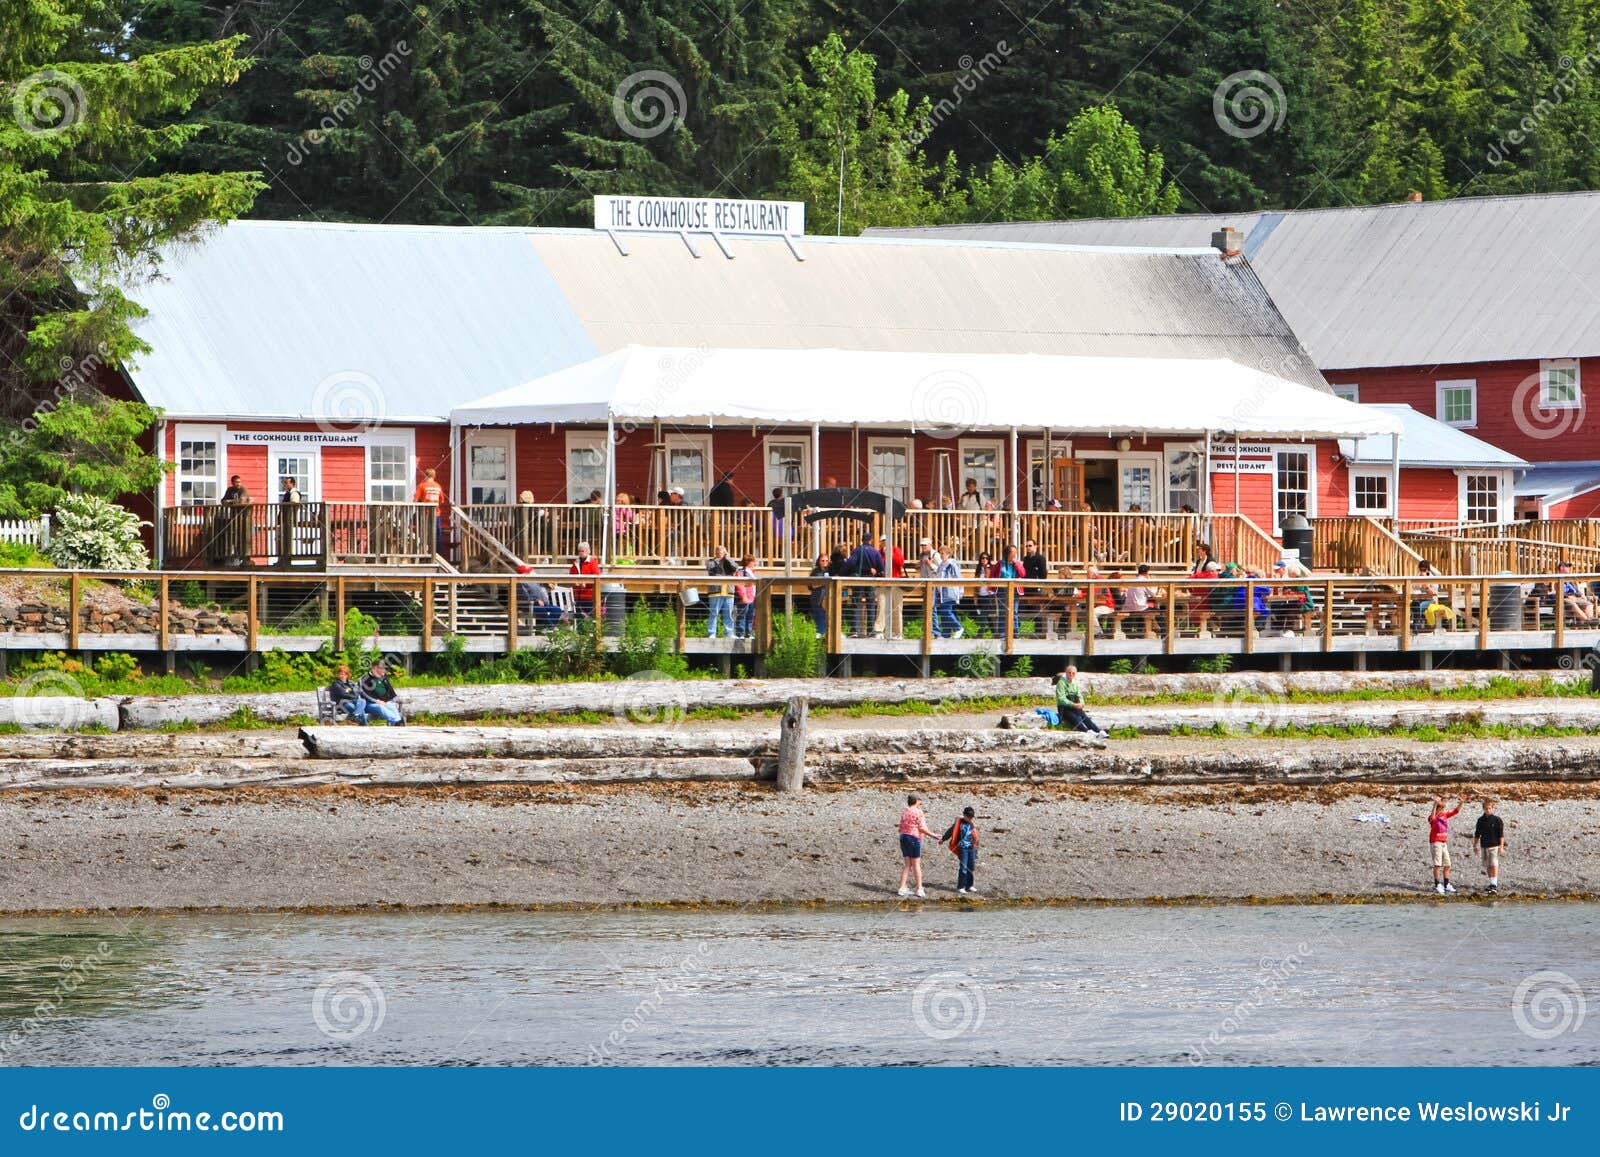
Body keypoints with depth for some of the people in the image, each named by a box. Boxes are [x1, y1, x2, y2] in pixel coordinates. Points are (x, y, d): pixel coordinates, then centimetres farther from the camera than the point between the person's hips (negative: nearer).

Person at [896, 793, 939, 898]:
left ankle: (902, 888, 8)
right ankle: (919, 889, 1)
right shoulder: (918, 812, -11)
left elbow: (901, 828, 12)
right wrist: (932, 835, -6)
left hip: (903, 837, 7)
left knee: (906, 865, 11)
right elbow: (922, 828, -15)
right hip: (914, 838, -7)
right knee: (916, 865, -1)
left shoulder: (904, 812, 10)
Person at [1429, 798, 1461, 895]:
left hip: (1444, 842, 8)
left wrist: (1460, 804, 1)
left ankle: (1446, 885, 18)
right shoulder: (1433, 818, -12)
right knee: (1437, 865, -9)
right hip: (1435, 842, -8)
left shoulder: (1445, 815, 10)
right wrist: (1434, 806, -44)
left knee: (1447, 865, 10)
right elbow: (1432, 817, -35)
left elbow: (1455, 811, 17)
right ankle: (1437, 885, -6)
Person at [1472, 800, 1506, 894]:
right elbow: (1477, 834, 18)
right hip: (1484, 846, 5)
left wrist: (1501, 847, -11)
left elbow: (1501, 835, -5)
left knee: (1494, 865, -12)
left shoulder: (1497, 820, -4)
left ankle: (1495, 884, -15)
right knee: (1488, 866, 9)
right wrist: (1475, 846, 17)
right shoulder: (1481, 820, 9)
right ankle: (1492, 883, 18)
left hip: (1494, 846, -5)